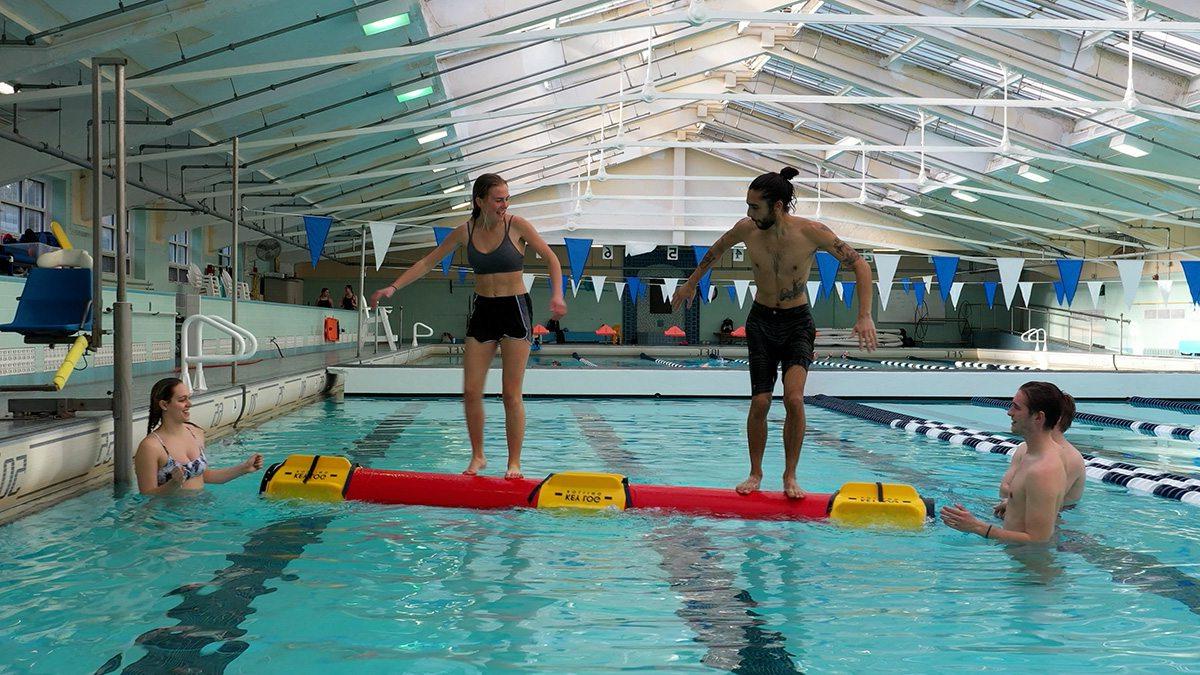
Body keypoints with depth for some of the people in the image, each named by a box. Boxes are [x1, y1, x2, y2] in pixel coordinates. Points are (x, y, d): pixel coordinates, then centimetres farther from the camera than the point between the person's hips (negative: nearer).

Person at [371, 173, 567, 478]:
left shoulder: (516, 225, -7)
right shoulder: (465, 231, 1)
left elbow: (551, 259, -4)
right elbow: (427, 262, 6)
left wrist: (556, 294, -20)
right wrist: (393, 287, -2)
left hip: (515, 309, -3)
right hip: (482, 311, 4)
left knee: (511, 394, -3)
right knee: (471, 391, 0)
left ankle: (514, 463, 5)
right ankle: (477, 456, 16)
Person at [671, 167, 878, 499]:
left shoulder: (811, 232, -20)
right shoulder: (746, 229, -11)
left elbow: (860, 265, -13)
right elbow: (716, 250, 12)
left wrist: (865, 316, -21)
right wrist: (691, 283, 22)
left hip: (797, 323, -2)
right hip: (761, 321, 2)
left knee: (794, 398, -18)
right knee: (759, 402, -4)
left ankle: (790, 475, -1)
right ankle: (755, 473, 17)